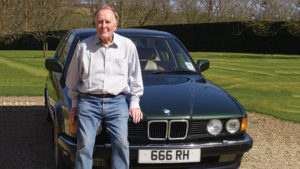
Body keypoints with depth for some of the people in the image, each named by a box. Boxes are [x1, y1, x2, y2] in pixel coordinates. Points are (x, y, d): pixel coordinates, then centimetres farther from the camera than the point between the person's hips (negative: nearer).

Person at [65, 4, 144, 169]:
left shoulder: (127, 46, 8)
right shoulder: (83, 46, 6)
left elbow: (135, 77, 15)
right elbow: (73, 78, 16)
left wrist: (134, 103, 10)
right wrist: (74, 104, 15)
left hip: (117, 102, 1)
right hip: (88, 102, 0)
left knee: (121, 143, -9)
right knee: (85, 145, -8)